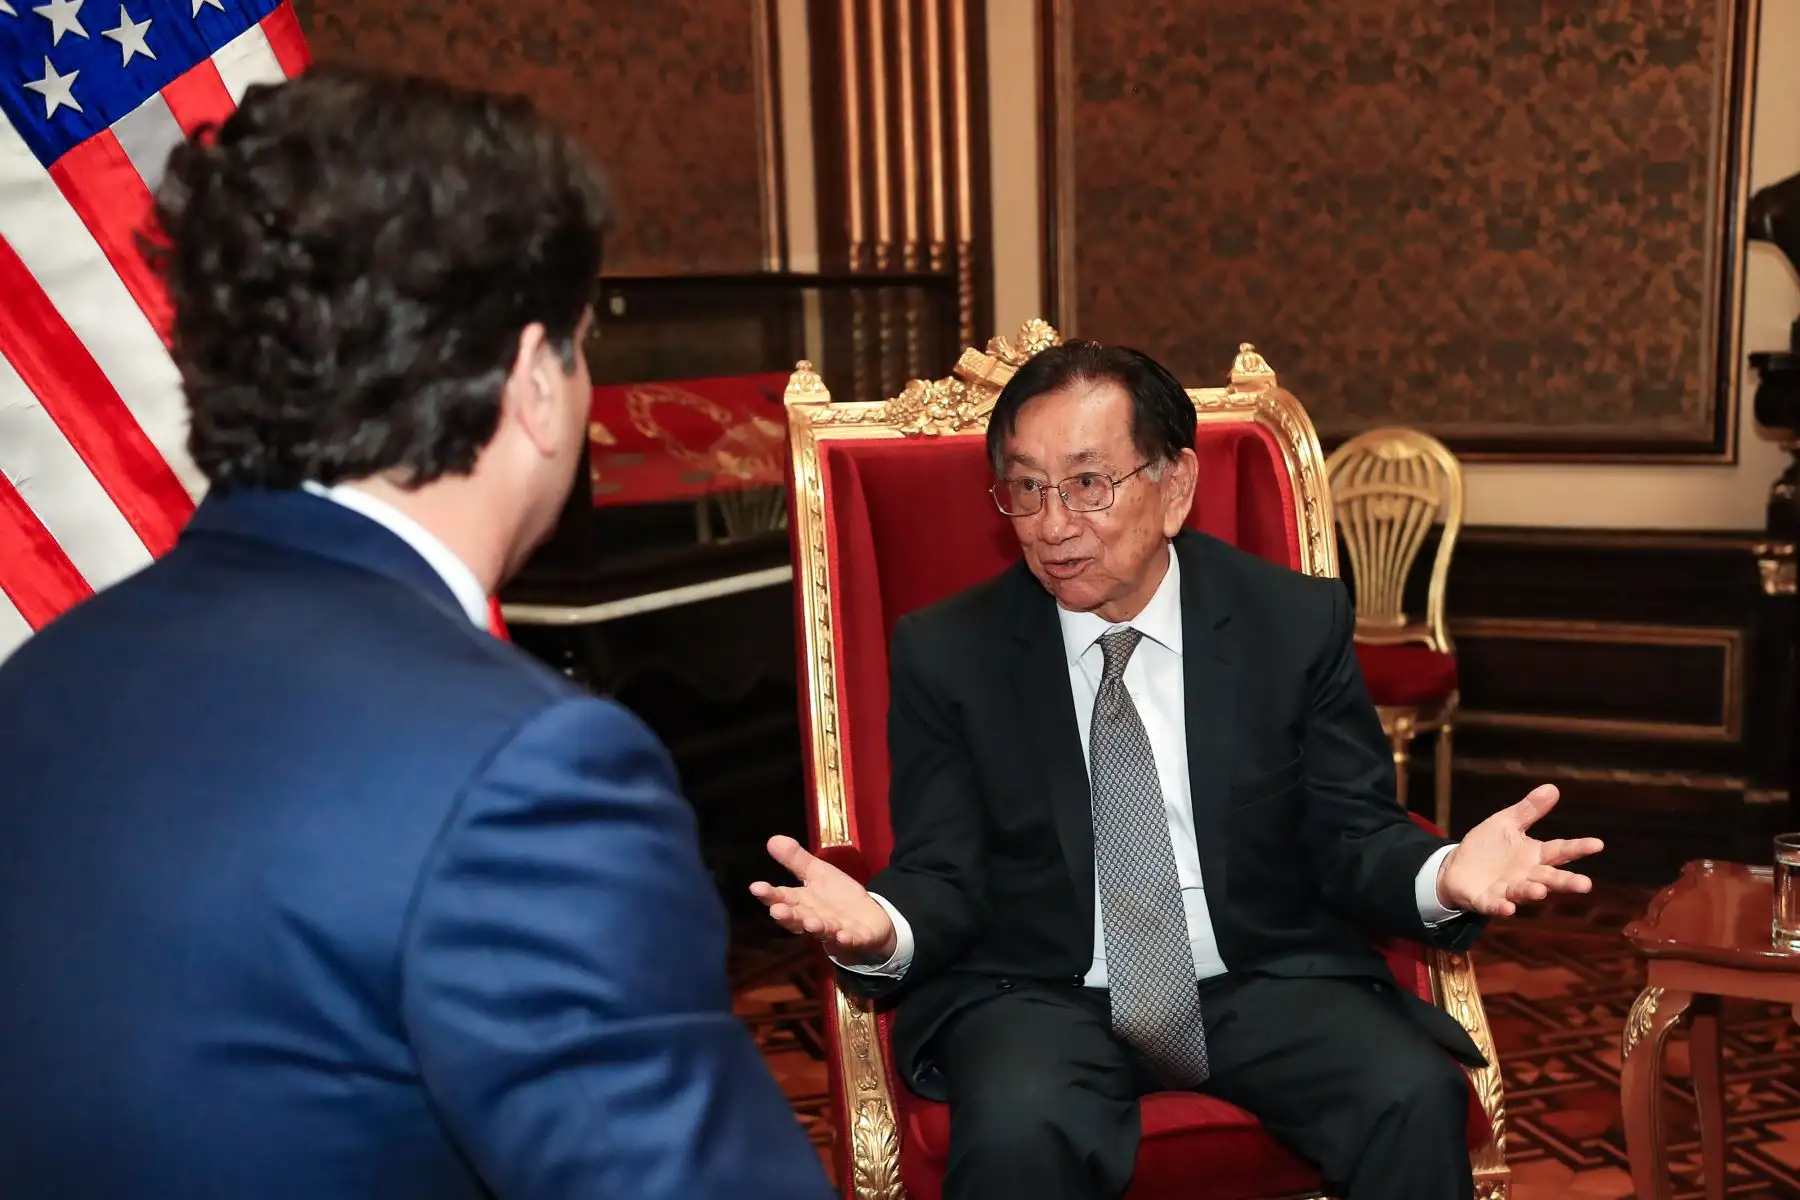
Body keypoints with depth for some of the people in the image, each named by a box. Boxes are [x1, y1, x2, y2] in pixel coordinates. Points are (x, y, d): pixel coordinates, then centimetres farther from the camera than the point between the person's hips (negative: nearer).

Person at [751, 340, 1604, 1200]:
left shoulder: (1297, 622, -1)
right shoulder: (947, 653, -3)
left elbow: (1350, 836, 1)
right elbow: (946, 874, -3)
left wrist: (1440, 878, -22)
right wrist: (884, 927, -27)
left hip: (1270, 978, 2)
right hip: (1036, 993, -1)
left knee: (1416, 1098, -24)